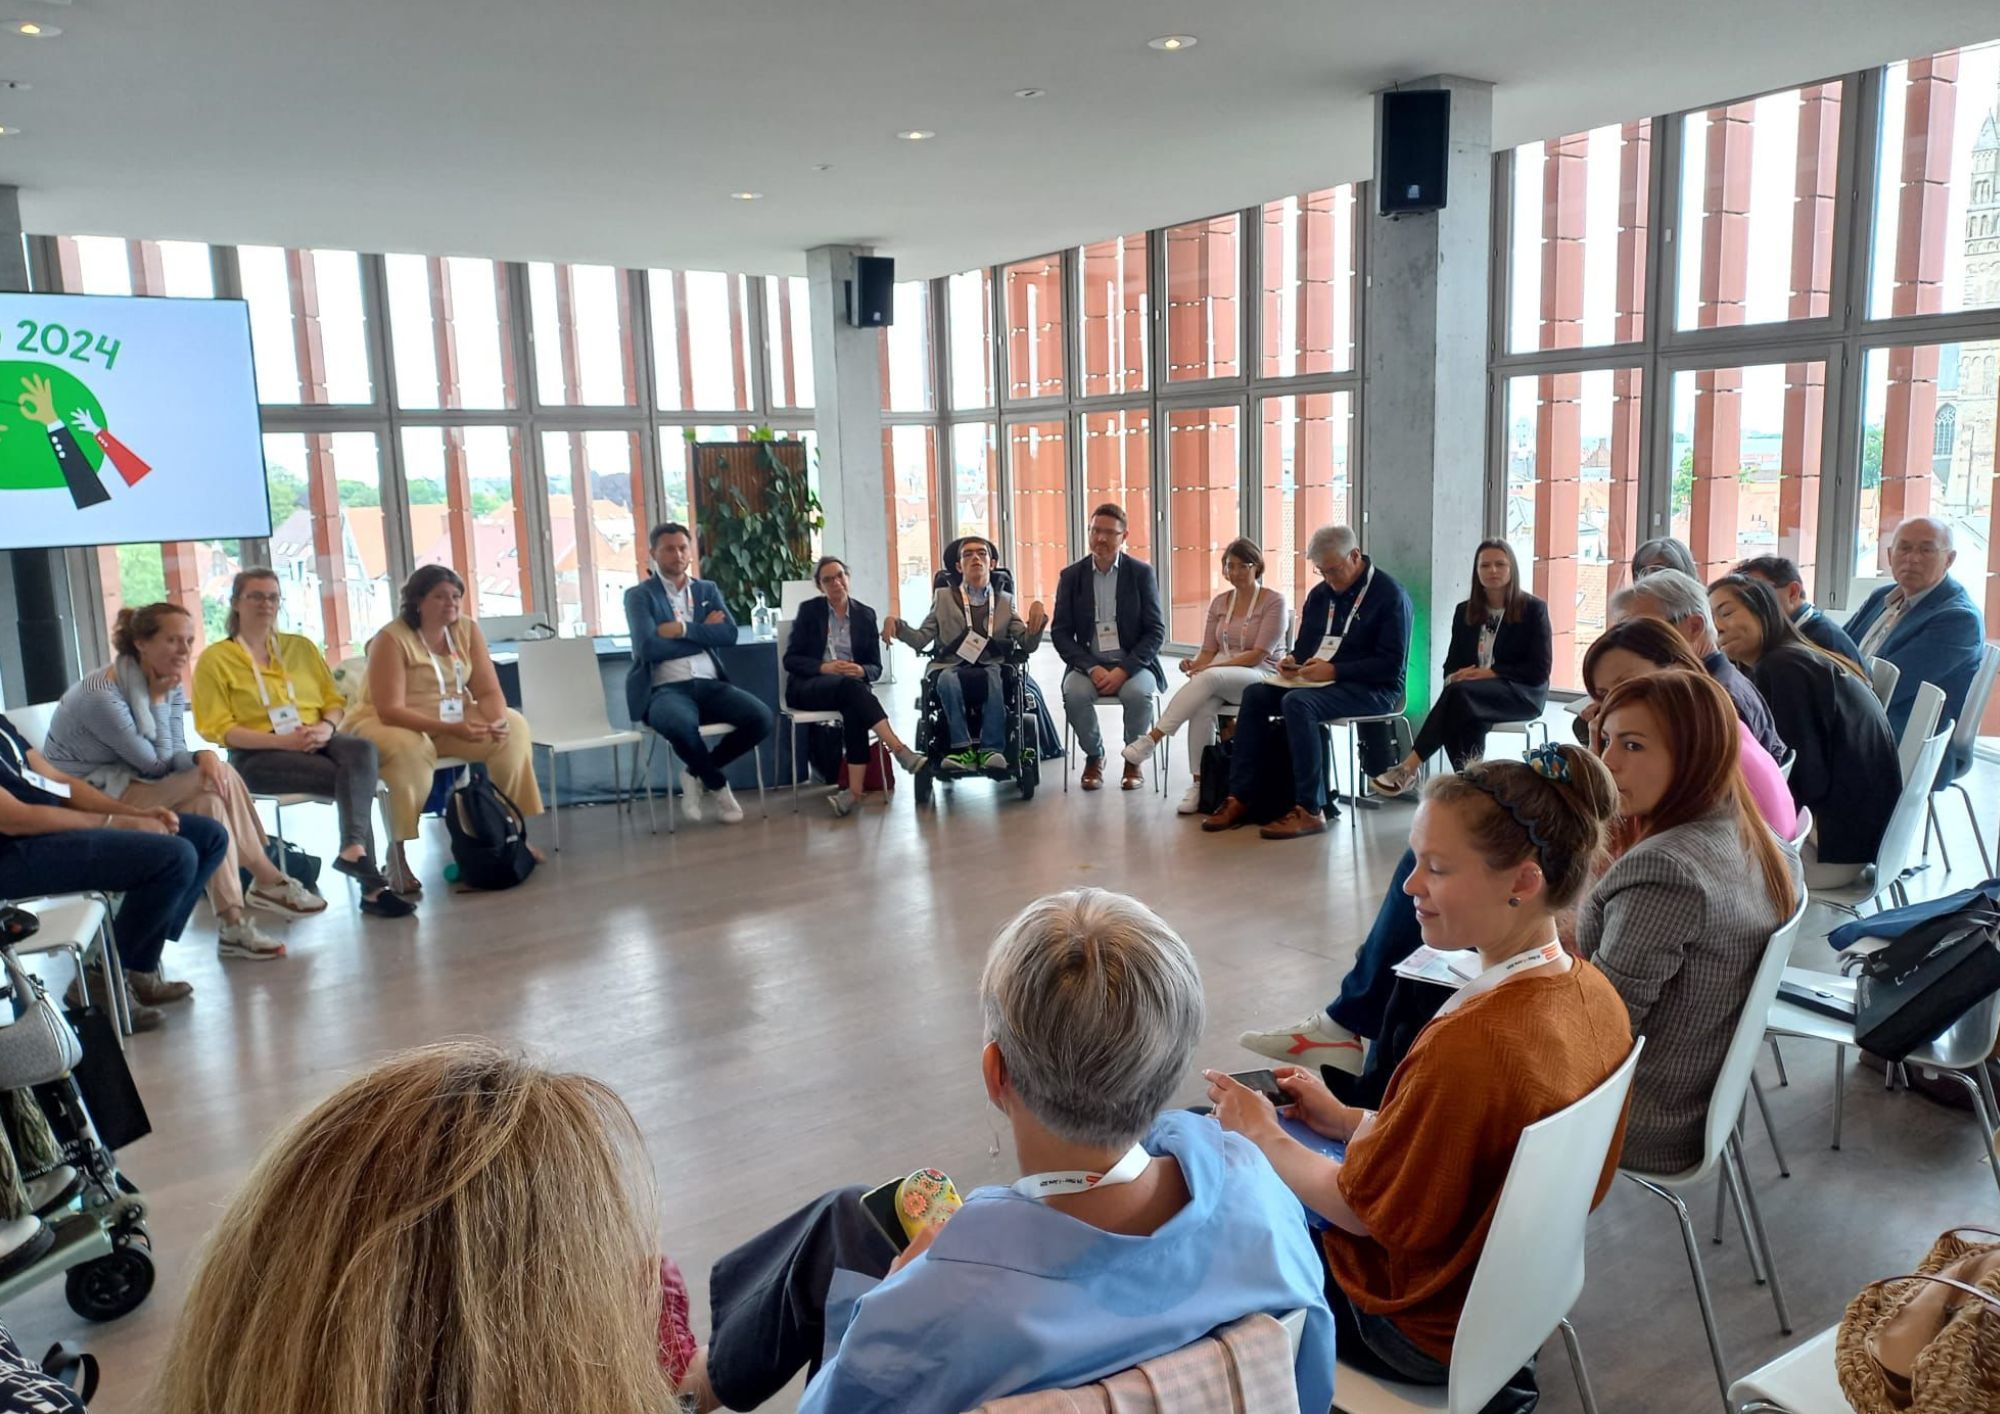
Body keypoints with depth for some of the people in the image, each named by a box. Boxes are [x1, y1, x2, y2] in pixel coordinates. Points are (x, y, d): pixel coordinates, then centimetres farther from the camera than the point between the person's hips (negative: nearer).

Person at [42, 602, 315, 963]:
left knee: (210, 802, -20)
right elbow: (156, 763, -18)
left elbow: (174, 755, -3)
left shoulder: (170, 686, 1)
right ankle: (268, 881, -14)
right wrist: (157, 701, -17)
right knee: (212, 785, -24)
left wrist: (204, 755, -25)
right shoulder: (102, 695, -23)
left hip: (129, 782, 8)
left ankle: (232, 921, -14)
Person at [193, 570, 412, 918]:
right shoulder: (214, 659, 4)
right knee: (352, 778, -30)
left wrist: (326, 726, -9)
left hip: (316, 743, 4)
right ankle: (371, 885, -35)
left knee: (362, 749, -32)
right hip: (258, 756, -4)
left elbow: (335, 700, 16)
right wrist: (282, 740, -17)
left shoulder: (301, 646, 19)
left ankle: (353, 849, -48)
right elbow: (218, 729, -4)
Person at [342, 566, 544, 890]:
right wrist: (450, 729, -37)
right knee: (410, 750, -38)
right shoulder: (392, 639, -19)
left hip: (456, 719, 5)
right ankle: (397, 854, -27)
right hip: (387, 725, -5)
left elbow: (488, 691, -5)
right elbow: (390, 711, -25)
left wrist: (496, 719, -29)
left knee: (513, 727, -17)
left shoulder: (467, 630, -3)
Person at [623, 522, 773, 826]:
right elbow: (648, 648, -11)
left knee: (761, 719, -22)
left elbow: (729, 634, 1)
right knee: (680, 725, -39)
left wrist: (683, 629, -10)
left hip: (709, 684, 4)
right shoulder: (639, 595, 4)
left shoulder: (708, 590, 18)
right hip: (665, 689, -4)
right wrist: (704, 634, -3)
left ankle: (697, 773, 1)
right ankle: (717, 785, -7)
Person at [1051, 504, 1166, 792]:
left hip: (1133, 664, -1)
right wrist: (1091, 668, -15)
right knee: (1074, 693, -30)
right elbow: (1061, 633, 1)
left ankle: (1134, 758, -4)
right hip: (1088, 663, 1)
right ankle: (1094, 756, -3)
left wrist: (1123, 670, -17)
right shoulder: (1071, 576, 4)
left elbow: (1156, 631, -3)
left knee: (1138, 693, -33)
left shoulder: (1142, 573, 1)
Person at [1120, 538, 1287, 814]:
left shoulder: (1274, 601, -3)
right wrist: (1194, 664, -14)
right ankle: (1199, 783, -27)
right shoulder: (1219, 602, 14)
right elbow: (1208, 651, 11)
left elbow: (1259, 655, -11)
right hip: (1218, 680, 4)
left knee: (1209, 678, -36)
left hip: (1260, 678, -4)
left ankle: (1152, 738, -38)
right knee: (1202, 707, -32)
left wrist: (1210, 667, -19)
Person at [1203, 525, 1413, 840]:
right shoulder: (1320, 594, 14)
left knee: (1297, 702, -32)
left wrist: (1334, 670, -23)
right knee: (1255, 695, -13)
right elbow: (1304, 645, 23)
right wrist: (1292, 660, -2)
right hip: (1316, 679, 8)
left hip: (1372, 688, -8)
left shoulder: (1389, 595, -8)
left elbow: (1391, 664, -16)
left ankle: (1310, 810, -29)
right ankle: (1239, 798, -15)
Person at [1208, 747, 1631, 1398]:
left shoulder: (1469, 1044, -35)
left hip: (1425, 1326, -7)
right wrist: (1350, 1120, 3)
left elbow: (1360, 1209, -21)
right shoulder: (1594, 995, -11)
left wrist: (1264, 1136, -6)